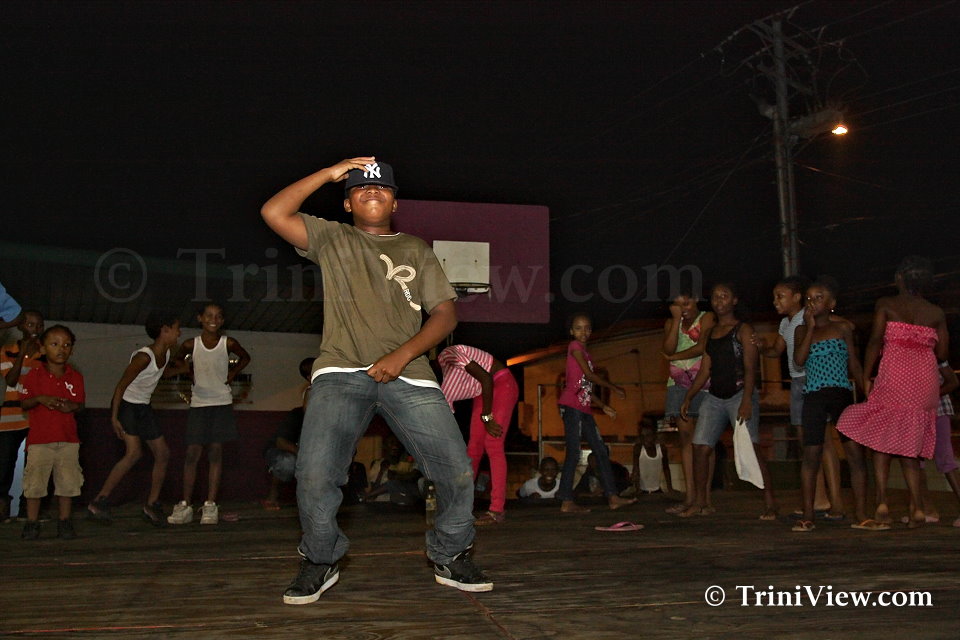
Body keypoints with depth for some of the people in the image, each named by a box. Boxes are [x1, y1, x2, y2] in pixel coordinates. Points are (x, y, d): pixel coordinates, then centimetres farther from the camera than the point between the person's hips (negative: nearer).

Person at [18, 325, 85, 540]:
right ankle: (32, 523, 14)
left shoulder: (75, 377, 6)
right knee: (35, 481, 2)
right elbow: (24, 403, 0)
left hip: (68, 439, 2)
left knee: (68, 482, 4)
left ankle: (64, 522, 15)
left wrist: (72, 407, -11)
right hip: (40, 439, -2)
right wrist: (40, 399, -18)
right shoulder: (34, 375, -1)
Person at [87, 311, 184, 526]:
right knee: (134, 452, -23)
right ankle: (99, 503, -15)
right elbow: (121, 386, -21)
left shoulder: (167, 353, 0)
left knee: (163, 454, 6)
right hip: (125, 405, -9)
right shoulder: (144, 356, -24)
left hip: (143, 407, 9)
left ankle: (152, 504, 18)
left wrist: (187, 368, 11)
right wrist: (114, 418, -23)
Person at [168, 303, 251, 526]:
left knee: (215, 453, 0)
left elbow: (245, 358, 16)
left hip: (222, 403, 0)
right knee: (192, 453, -2)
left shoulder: (228, 343, -3)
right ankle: (185, 505, 5)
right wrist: (188, 369, 2)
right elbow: (178, 360, 19)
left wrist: (232, 373, 2)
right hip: (198, 403, 1)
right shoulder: (191, 344, -1)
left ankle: (210, 505, 4)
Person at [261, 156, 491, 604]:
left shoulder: (416, 250, 21)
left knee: (457, 472, -7)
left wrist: (402, 354, -6)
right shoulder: (331, 239, 19)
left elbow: (445, 312, 10)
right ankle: (320, 563, 9)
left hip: (409, 375, 2)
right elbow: (274, 212, 5)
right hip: (341, 373, -1)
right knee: (314, 475, -17)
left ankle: (450, 558, 18)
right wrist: (329, 173, 8)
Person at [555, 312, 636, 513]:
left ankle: (612, 497, 12)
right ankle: (566, 502, -6)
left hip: (584, 408, 9)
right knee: (574, 453, -9)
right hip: (572, 405, -9)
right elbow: (589, 375, -10)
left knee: (601, 451, 8)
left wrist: (604, 406, 17)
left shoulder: (584, 351, 22)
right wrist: (614, 388, -3)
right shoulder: (575, 346, -3)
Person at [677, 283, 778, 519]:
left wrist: (747, 400, -19)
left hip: (740, 394, -6)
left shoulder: (743, 330, 0)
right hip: (715, 397, 6)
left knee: (751, 448, -14)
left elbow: (750, 368, -9)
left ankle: (770, 504, -10)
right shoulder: (710, 333, 18)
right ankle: (700, 504, 9)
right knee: (700, 448, 0)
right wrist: (688, 397, 10)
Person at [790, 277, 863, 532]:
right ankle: (807, 515, -4)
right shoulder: (802, 330, 12)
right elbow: (799, 360, -4)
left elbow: (854, 364, 12)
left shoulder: (842, 329, 10)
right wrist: (810, 327, -4)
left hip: (842, 395, 0)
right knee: (812, 453, -5)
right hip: (814, 396, 0)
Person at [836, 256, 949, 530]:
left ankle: (882, 502, -6)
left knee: (882, 439, 6)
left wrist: (866, 378, -4)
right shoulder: (936, 313, 10)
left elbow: (875, 341, -8)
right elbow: (942, 353, 11)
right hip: (926, 382, 3)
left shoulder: (886, 305, 1)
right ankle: (917, 509, 8)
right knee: (909, 446, 11)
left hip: (893, 378, -3)